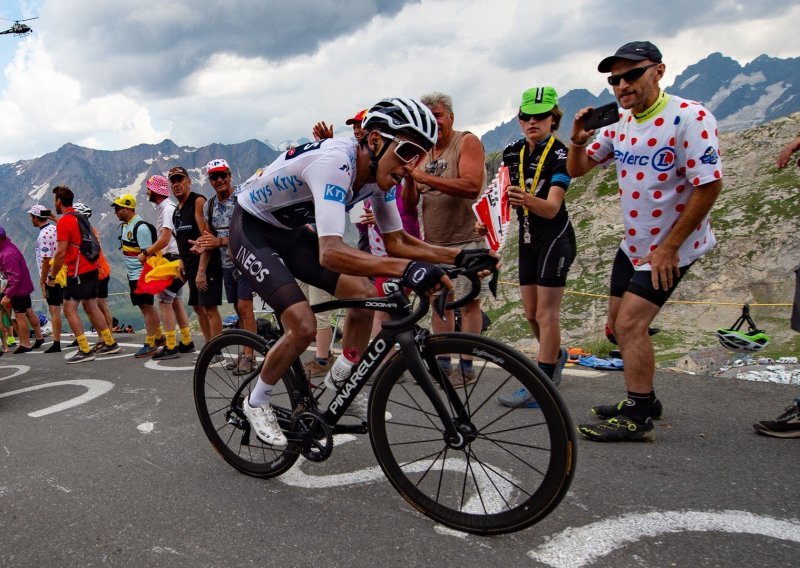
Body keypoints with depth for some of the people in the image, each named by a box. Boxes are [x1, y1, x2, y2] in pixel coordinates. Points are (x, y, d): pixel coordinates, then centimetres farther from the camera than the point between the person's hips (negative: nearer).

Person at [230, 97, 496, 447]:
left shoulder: (378, 171, -9)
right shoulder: (335, 163, -35)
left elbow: (396, 241, -2)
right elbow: (330, 253, -48)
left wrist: (459, 256, -14)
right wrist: (406, 269, -60)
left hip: (290, 231, 8)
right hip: (250, 230, -8)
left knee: (364, 296, -4)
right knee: (303, 326, -20)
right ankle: (256, 402, 7)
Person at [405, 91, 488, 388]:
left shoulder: (467, 142, -5)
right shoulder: (423, 152, 12)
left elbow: (472, 186, -22)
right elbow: (411, 202, 9)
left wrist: (425, 177, -24)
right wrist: (410, 179, -11)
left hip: (465, 238, -6)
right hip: (433, 241, 6)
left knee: (469, 302, -1)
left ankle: (467, 366, 7)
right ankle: (443, 363, 20)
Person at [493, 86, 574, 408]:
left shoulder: (560, 154, -14)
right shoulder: (513, 153, 5)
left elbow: (552, 208, -25)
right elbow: (503, 194, 6)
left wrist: (529, 200, -46)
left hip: (555, 238, -7)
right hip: (528, 238, 7)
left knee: (546, 314, -6)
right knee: (531, 313, 14)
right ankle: (557, 355, 40)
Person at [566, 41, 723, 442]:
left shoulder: (690, 118, -20)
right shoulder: (619, 124, 2)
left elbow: (709, 185, -22)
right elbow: (576, 170, 9)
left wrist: (669, 247, -19)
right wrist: (577, 140, -13)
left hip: (670, 247, -8)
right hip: (633, 243, 8)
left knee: (631, 325, -13)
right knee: (618, 324, 13)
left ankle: (638, 419, 1)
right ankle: (643, 399, 32)